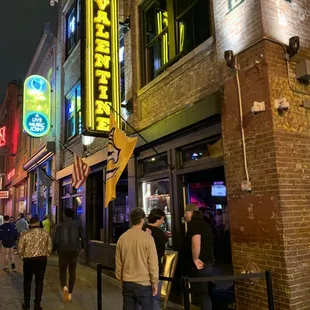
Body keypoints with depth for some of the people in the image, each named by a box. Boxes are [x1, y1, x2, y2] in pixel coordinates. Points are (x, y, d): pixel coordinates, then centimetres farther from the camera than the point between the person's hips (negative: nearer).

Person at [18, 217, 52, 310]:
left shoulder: (24, 235, -10)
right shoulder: (46, 233, -4)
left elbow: (20, 251, -7)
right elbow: (49, 248, -2)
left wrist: (23, 256, 13)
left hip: (28, 260, -1)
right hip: (42, 259, 1)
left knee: (27, 282, 19)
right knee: (39, 282, 13)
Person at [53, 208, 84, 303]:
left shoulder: (60, 226, -3)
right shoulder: (77, 224, 0)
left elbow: (56, 240, -6)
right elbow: (82, 237, -1)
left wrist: (54, 249, 12)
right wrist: (82, 247, 17)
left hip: (63, 251, -1)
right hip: (74, 250, 2)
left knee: (62, 271, 10)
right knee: (72, 271, 15)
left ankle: (64, 287, -18)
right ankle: (70, 293, 17)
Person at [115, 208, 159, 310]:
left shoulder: (122, 237, -2)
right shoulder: (147, 237, -14)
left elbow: (118, 263, 5)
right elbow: (153, 263, -12)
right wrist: (155, 283, -2)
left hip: (127, 283, 4)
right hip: (144, 283, -4)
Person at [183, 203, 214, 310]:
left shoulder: (193, 224, -17)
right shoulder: (205, 224, 13)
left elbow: (196, 243, -33)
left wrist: (195, 259, -21)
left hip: (198, 266, -9)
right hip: (207, 263, 9)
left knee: (201, 293, -1)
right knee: (204, 292, 18)